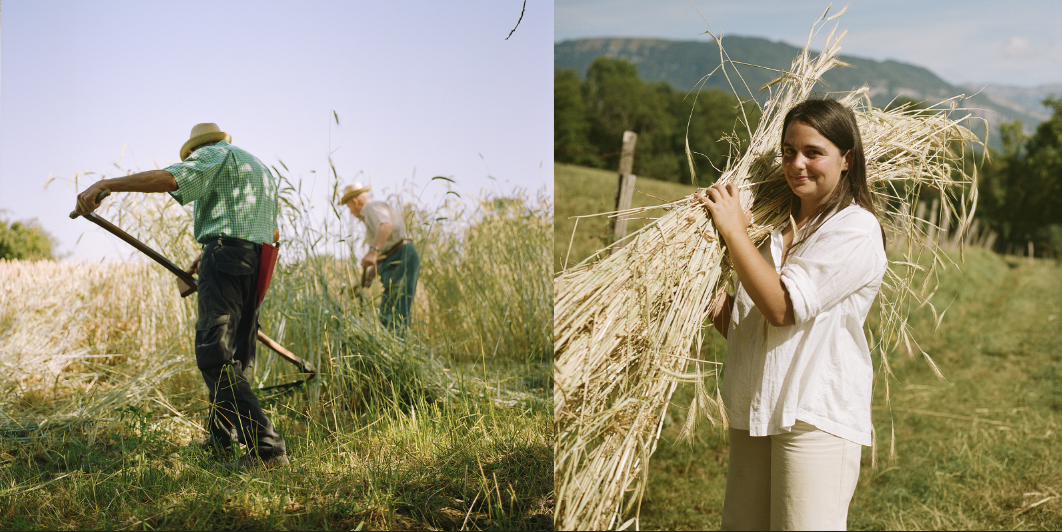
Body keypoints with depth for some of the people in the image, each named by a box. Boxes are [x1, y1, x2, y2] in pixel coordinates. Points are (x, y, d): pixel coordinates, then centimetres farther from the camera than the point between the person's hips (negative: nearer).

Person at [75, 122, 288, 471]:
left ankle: (267, 446, -26)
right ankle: (221, 436, 29)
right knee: (233, 357, 18)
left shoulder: (216, 154, 6)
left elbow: (171, 178, -14)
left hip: (227, 257, -9)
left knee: (215, 356, -15)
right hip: (257, 266, 9)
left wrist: (105, 184, -19)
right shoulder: (263, 171, 31)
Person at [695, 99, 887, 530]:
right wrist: (723, 307, 0)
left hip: (817, 417, -7)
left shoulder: (855, 229, -8)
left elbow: (783, 308, -18)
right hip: (753, 411, 7)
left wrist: (734, 231, -13)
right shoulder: (778, 223, 16)